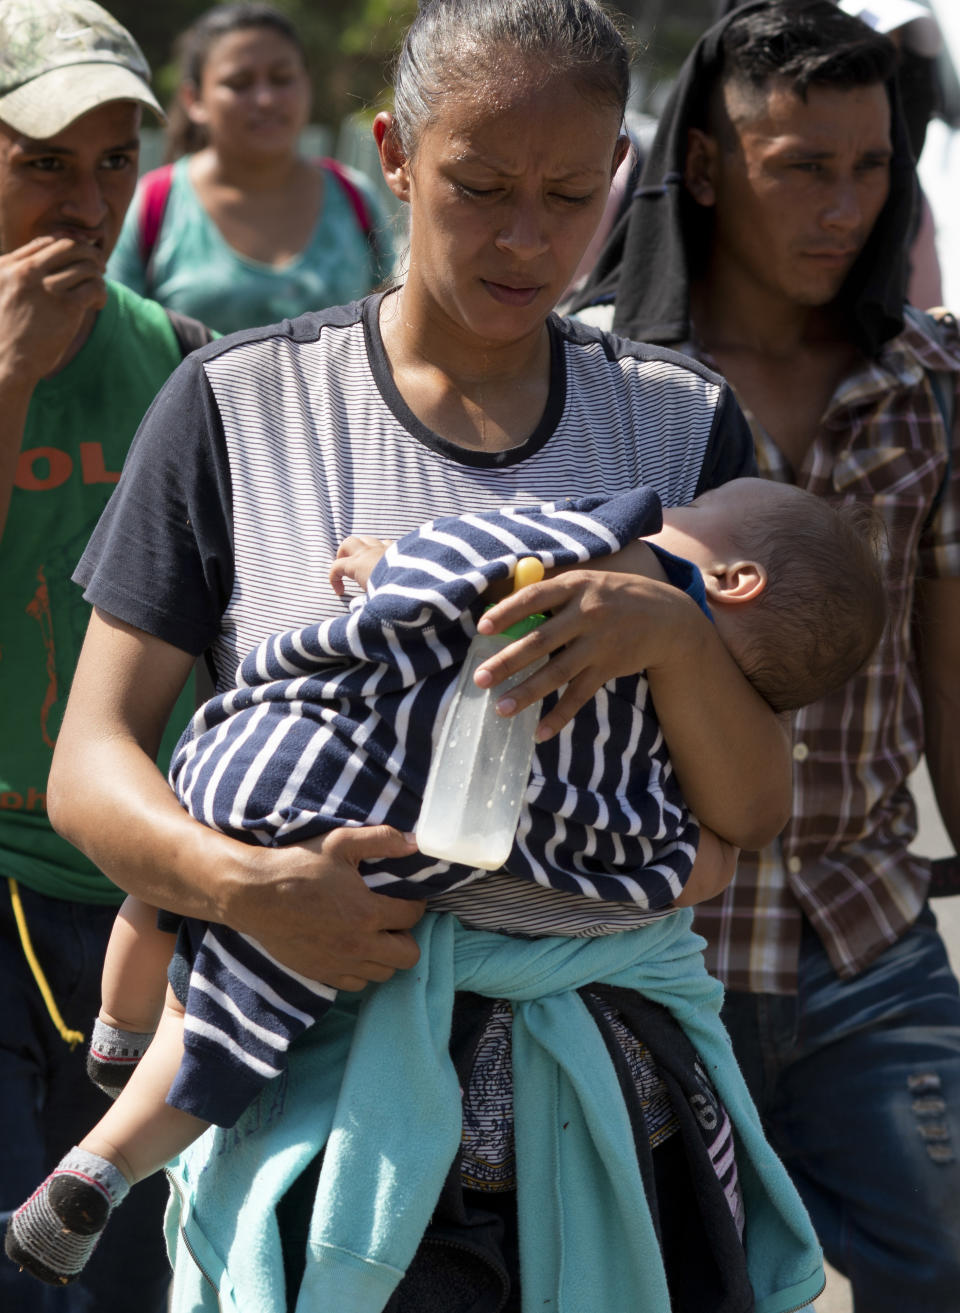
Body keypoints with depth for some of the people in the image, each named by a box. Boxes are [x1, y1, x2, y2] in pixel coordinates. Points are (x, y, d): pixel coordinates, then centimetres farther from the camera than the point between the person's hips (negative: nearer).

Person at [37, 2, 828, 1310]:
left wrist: (672, 631, -16)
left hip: (621, 1119, 3)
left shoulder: (677, 423, 8)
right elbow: (90, 764, -2)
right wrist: (244, 885, -22)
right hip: (340, 1111, -3)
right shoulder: (242, 406, 0)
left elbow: (754, 809, 4)